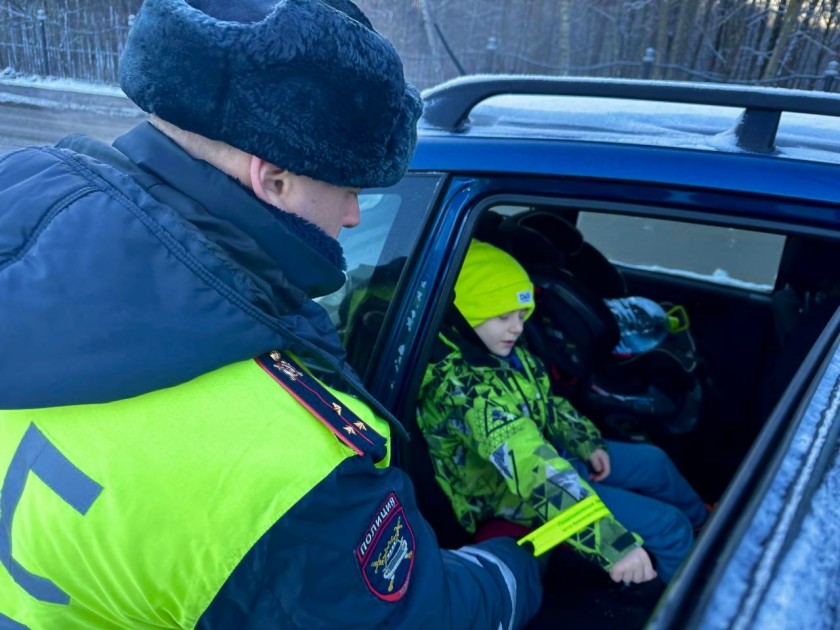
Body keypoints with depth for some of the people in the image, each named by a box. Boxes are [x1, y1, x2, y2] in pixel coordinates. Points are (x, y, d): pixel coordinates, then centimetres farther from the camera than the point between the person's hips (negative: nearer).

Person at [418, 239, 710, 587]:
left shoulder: (498, 349, -7)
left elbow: (544, 401, 11)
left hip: (545, 452, 9)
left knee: (653, 461, 19)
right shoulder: (461, 387, -36)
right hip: (513, 494, -9)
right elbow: (535, 472, -45)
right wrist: (614, 543, -49)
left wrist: (588, 444, 0)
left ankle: (704, 527, 48)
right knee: (666, 525, -7)